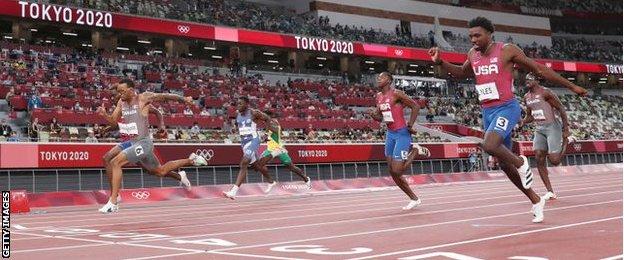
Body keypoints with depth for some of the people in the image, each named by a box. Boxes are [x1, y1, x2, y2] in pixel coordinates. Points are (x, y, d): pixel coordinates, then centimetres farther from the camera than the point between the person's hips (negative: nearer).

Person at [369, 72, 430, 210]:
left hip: (402, 134, -8)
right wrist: (373, 115, -4)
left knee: (397, 171, -13)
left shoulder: (396, 93, -13)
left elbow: (416, 106, -12)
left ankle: (415, 150, 11)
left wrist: (410, 125, -13)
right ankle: (414, 199, 18)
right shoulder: (379, 96, 10)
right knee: (393, 172, 6)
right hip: (390, 134, 8)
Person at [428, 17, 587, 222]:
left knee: (489, 146, -32)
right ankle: (536, 201, 26)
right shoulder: (473, 55, 8)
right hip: (487, 112, 7)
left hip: (506, 108, -7)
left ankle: (521, 163, -2)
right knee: (504, 163, 10)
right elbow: (461, 73, 28)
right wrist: (440, 62, 11)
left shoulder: (507, 50, -9)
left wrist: (572, 86, 1)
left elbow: (539, 69, -3)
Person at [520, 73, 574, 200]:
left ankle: (566, 141, 18)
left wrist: (566, 128, -15)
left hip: (552, 127, -7)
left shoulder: (545, 93, -12)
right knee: (539, 159, -5)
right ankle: (550, 192, 0)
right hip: (539, 130, 7)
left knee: (554, 161, -12)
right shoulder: (527, 97, 11)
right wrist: (522, 123, 0)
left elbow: (561, 109, -11)